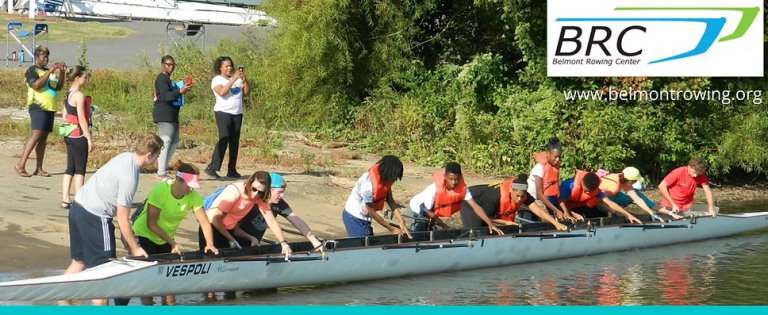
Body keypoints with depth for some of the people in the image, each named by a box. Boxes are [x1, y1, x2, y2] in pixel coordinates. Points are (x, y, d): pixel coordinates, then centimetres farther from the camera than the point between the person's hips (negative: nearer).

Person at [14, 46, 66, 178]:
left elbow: (58, 87, 20)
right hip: (38, 107, -8)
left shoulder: (48, 71, 20)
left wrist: (61, 73, 6)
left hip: (49, 108, 8)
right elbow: (36, 85, -20)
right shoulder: (32, 70, -3)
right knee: (36, 135, -18)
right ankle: (21, 165, -19)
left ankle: (39, 168, 5)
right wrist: (50, 71, -19)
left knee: (43, 138, 5)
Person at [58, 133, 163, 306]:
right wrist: (135, 248, -7)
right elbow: (122, 218, -16)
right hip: (94, 218, -10)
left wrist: (129, 236, 15)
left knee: (79, 261, 21)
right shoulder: (130, 177, -21)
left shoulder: (125, 157, 5)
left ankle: (63, 302, 29)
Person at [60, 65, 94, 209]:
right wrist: (89, 139, -15)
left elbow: (65, 117, 13)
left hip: (69, 136, 8)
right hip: (79, 136, -8)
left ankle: (65, 200, 12)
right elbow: (82, 119, -17)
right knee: (80, 170, -3)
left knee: (70, 169, 11)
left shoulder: (68, 94, 11)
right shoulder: (79, 96, -15)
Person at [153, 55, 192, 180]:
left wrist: (182, 90, 17)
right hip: (164, 115, -11)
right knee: (165, 142, -12)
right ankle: (161, 173, -13)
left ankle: (163, 168, 17)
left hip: (171, 116, 11)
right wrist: (180, 91, -34)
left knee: (174, 142, 12)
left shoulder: (167, 79, 22)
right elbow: (165, 96, -23)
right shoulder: (161, 79, -10)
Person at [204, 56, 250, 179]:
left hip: (237, 113, 6)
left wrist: (244, 80, -10)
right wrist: (233, 79, -20)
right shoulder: (217, 80, -1)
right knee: (224, 139, -18)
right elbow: (222, 92, -19)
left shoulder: (237, 78, 14)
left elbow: (247, 92, 5)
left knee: (234, 142, 4)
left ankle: (232, 170, 8)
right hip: (223, 112, -6)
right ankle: (212, 168, -20)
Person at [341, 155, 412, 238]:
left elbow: (390, 201, -4)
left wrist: (401, 222, -15)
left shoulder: (384, 178, -11)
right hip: (354, 217, -8)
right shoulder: (368, 184, -33)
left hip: (364, 217, 8)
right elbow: (372, 212, -23)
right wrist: (392, 229, -15)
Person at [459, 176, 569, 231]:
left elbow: (539, 211, -31)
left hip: (485, 203, 6)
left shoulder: (523, 195, -26)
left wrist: (556, 223, -40)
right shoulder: (496, 196, -42)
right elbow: (485, 217, -28)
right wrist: (505, 222, -26)